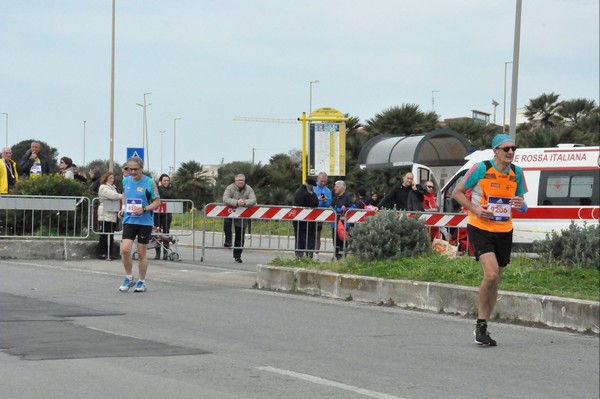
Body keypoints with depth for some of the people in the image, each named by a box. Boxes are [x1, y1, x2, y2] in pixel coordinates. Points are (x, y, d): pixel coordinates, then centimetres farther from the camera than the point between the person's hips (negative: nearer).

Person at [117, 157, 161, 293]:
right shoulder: (126, 181, 6)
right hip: (128, 221, 3)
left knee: (141, 253, 5)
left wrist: (144, 209, -19)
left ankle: (142, 282, 19)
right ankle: (129, 278, 8)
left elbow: (157, 202, -4)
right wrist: (123, 208, 7)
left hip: (145, 222, -3)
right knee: (125, 250, -11)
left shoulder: (150, 183, -7)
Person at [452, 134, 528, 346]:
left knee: (494, 281, 9)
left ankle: (482, 328, 21)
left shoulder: (517, 172, 5)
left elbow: (521, 205, 14)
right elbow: (457, 192, -2)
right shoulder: (481, 169, -10)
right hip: (480, 229, -5)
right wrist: (475, 209, -15)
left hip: (504, 232, 5)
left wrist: (521, 205, -10)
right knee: (491, 274, -22)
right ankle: (481, 325, -6)